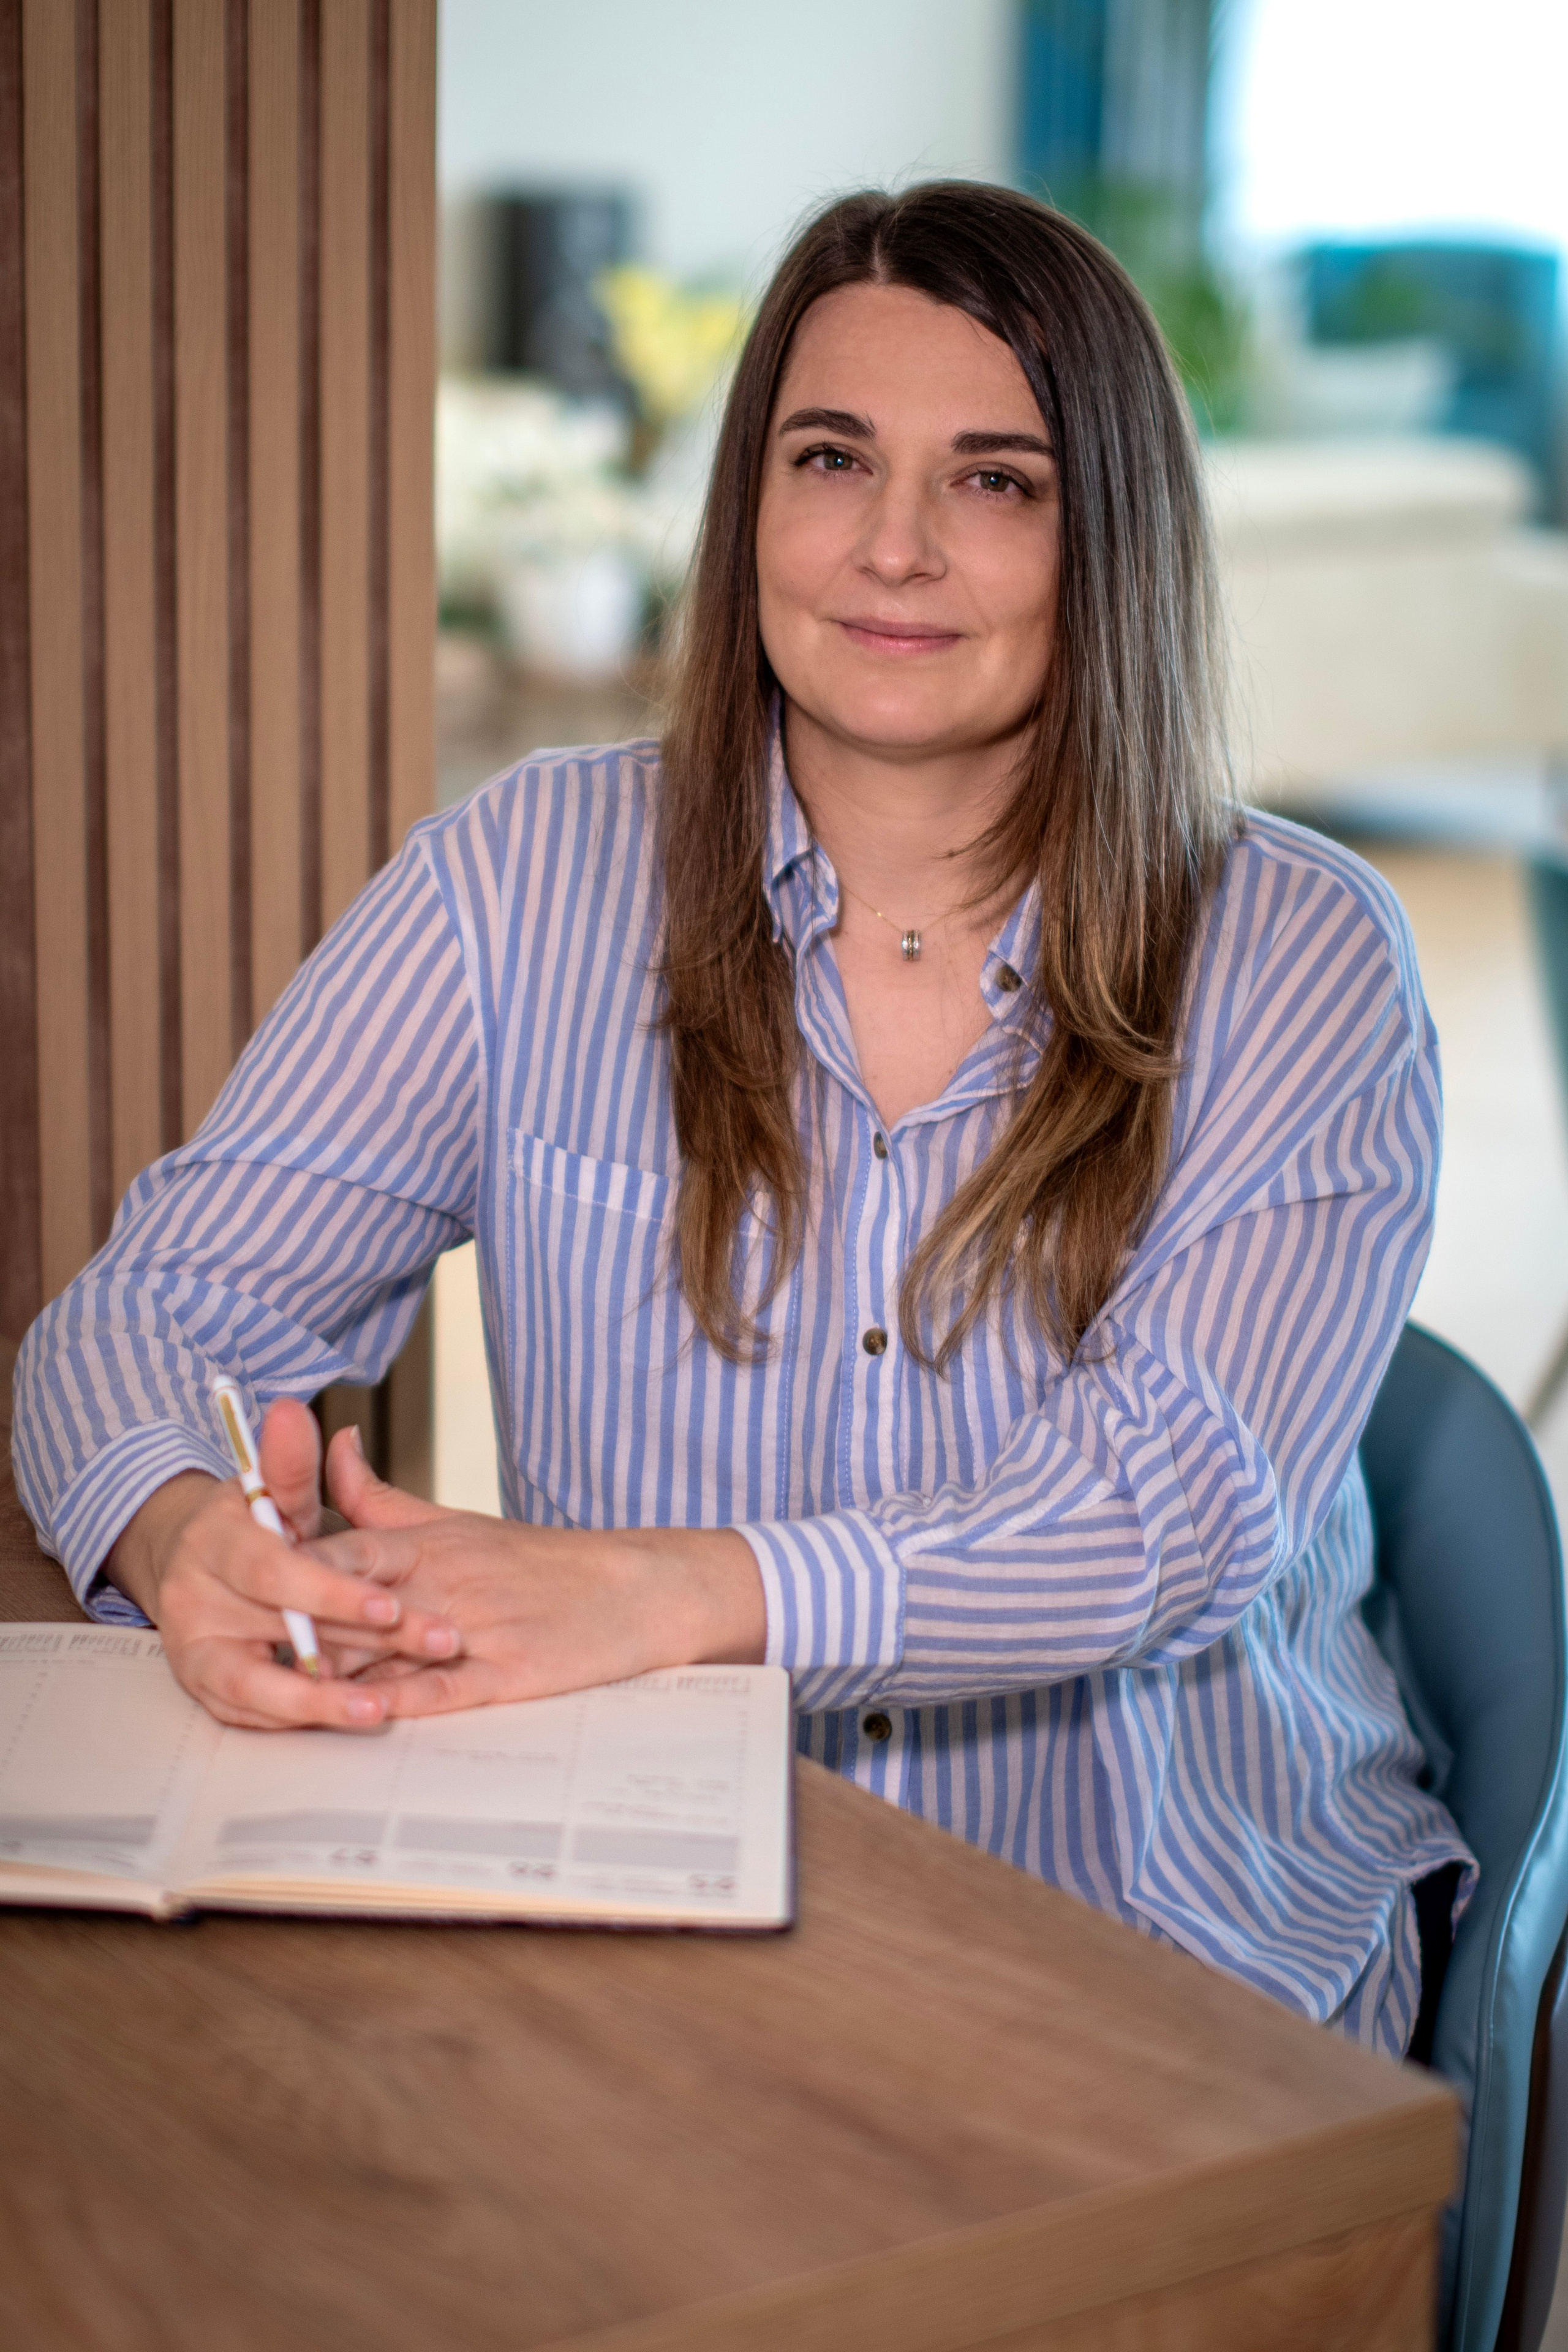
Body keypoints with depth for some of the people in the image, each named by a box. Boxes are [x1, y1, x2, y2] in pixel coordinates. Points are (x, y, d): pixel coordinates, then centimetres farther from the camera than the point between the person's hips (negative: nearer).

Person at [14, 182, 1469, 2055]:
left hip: (1176, 1961, -1)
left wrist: (661, 1591, -33)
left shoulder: (1304, 967, -3)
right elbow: (152, 1317, -2)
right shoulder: (526, 883, 0)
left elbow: (1183, 1510, -16)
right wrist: (192, 1541, -28)